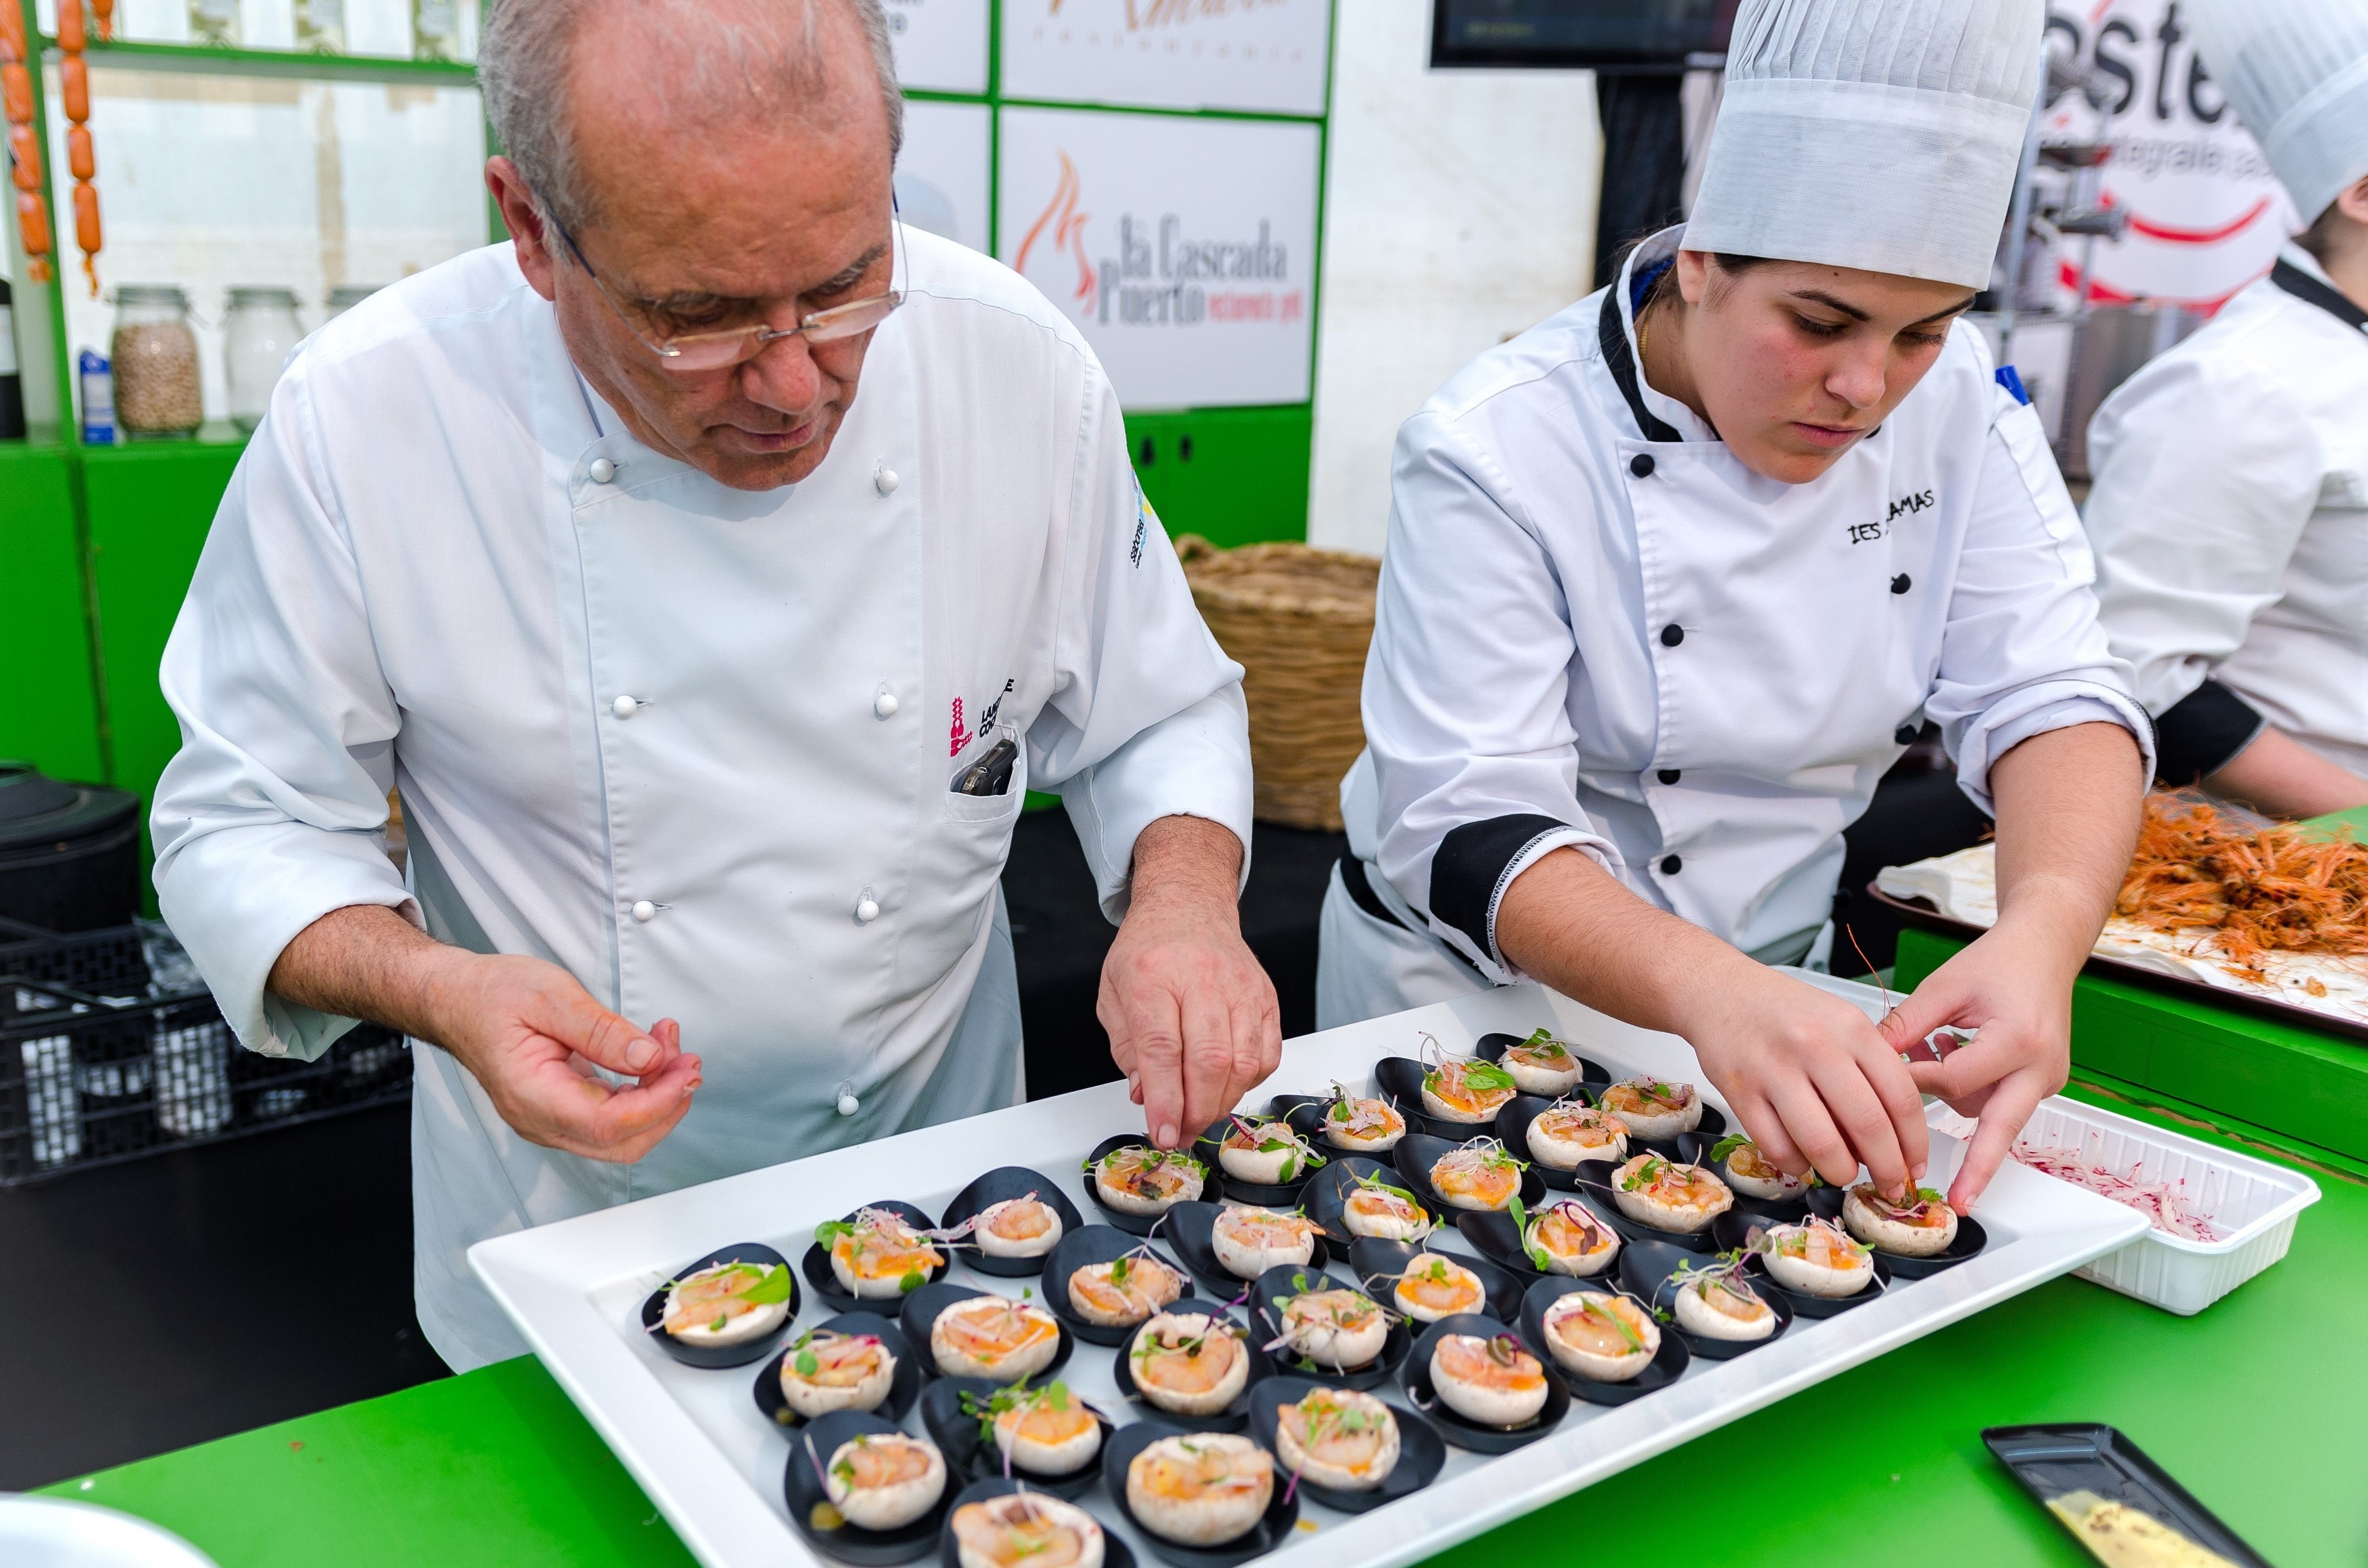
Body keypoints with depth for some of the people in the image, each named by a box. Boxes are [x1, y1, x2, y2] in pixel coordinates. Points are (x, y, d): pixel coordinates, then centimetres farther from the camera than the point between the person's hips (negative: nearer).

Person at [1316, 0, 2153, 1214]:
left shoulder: (1953, 400, -7)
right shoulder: (1498, 451, -22)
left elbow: (2048, 699, -11)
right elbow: (1474, 833, -27)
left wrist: (2046, 929, -32)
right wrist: (1707, 990, -44)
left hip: (1779, 986, 4)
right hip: (1480, 993, -3)